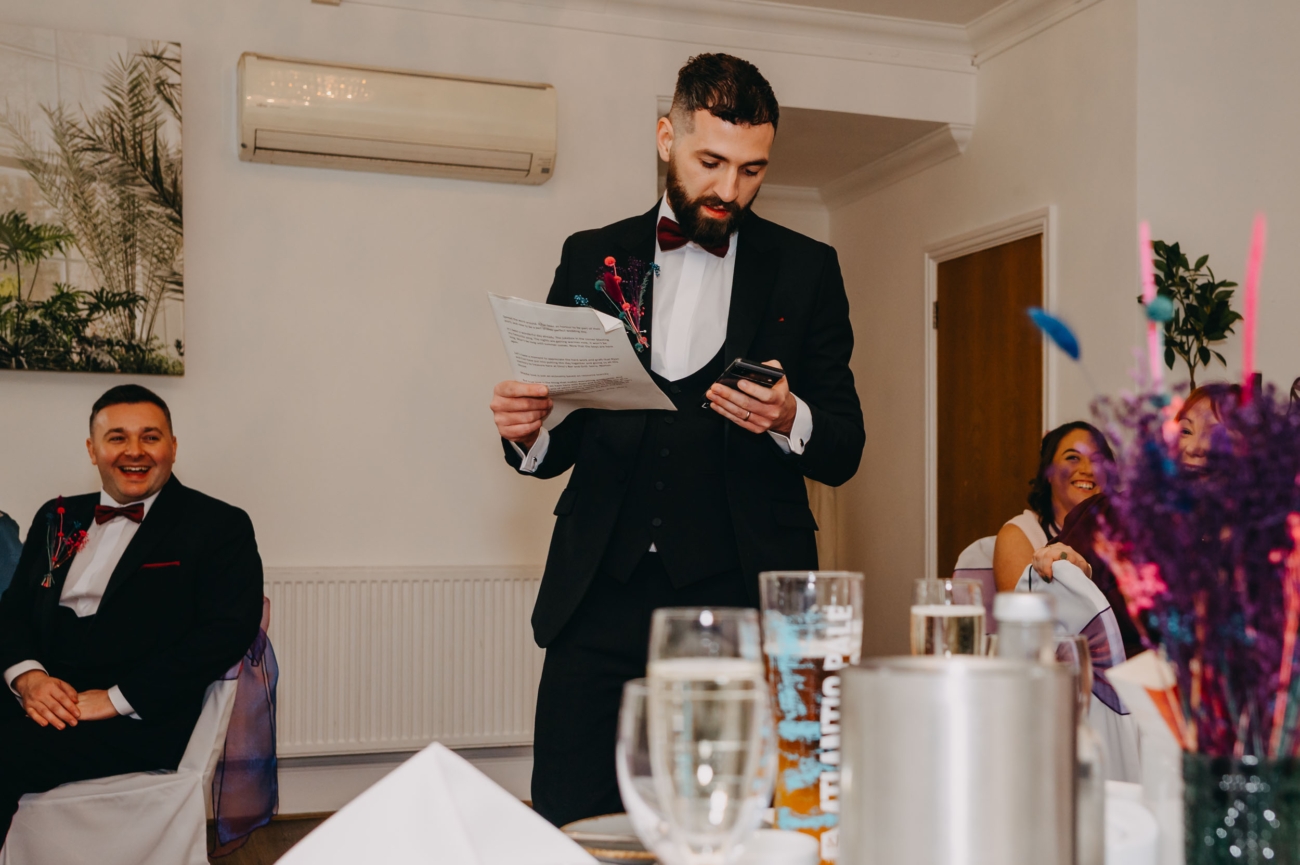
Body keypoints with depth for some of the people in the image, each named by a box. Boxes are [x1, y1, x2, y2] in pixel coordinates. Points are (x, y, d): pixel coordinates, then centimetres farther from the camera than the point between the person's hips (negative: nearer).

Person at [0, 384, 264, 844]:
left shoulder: (219, 526, 2)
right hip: (42, 698, 5)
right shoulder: (57, 518, 21)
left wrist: (117, 698, -16)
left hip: (135, 720, -5)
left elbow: (229, 630, -9)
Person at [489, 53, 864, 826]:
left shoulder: (805, 270, 9)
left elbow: (845, 451, 6)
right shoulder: (591, 257, 13)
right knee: (567, 828, -1)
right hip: (603, 596, 1)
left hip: (741, 594, -1)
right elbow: (561, 443, 15)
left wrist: (790, 420, -15)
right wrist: (530, 433, -8)